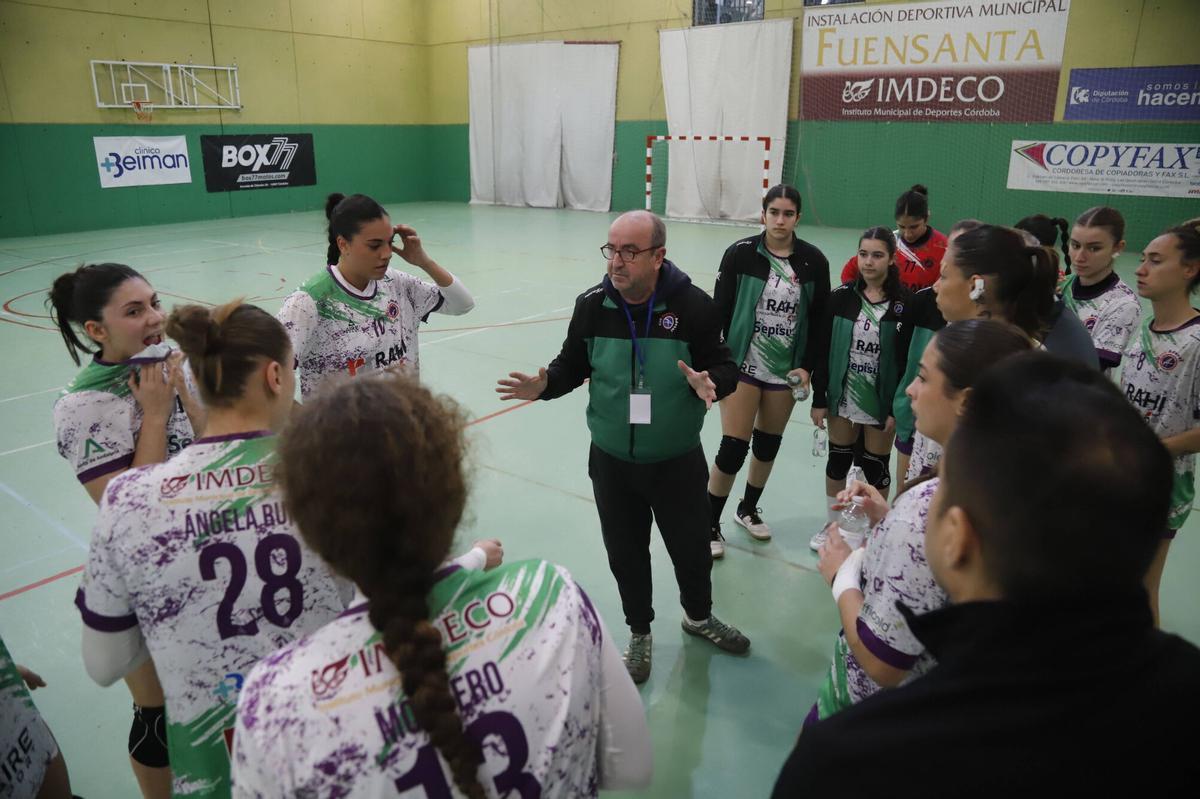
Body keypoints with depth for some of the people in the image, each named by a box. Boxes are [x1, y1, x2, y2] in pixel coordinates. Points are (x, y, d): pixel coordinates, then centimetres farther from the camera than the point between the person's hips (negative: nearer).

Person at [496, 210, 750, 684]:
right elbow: (572, 366, 3)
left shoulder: (692, 306, -15)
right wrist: (544, 385, -17)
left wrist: (710, 383, -31)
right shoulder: (592, 305, -7)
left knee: (691, 548, 16)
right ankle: (639, 634, 41)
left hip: (678, 462, -1)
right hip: (611, 461, 2)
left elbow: (725, 367, -9)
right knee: (626, 553, 15)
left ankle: (699, 617, 48)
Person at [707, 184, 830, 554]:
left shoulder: (813, 261, -4)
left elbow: (818, 319, 3)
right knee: (734, 448, -6)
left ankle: (748, 509, 38)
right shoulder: (740, 253, -10)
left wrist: (806, 367, -4)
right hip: (742, 366, -3)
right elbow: (719, 311, -6)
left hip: (786, 369, 3)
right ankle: (711, 523, 13)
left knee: (768, 444, 15)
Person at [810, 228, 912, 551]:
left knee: (875, 467, 11)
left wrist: (897, 408, -11)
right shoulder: (841, 297, -4)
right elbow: (824, 350, -2)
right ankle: (832, 525, 34)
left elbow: (908, 358, -9)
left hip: (882, 402, -2)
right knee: (837, 462, 15)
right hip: (843, 397, 2)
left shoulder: (904, 303, -10)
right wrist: (819, 399, -2)